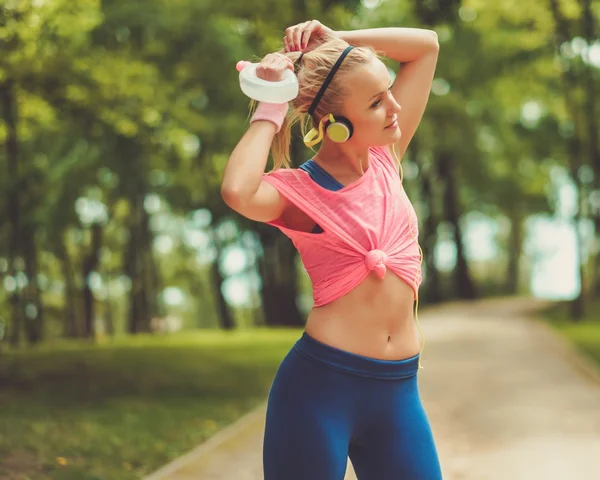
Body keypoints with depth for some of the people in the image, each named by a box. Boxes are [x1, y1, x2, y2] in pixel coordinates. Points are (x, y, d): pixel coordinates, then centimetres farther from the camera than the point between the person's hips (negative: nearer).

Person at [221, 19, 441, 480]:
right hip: (319, 385, -5)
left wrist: (333, 39, 1)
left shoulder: (386, 159, 8)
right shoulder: (297, 189, -7)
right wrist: (270, 110, -16)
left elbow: (426, 44, 13)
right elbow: (237, 192, -32)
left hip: (398, 390, 5)